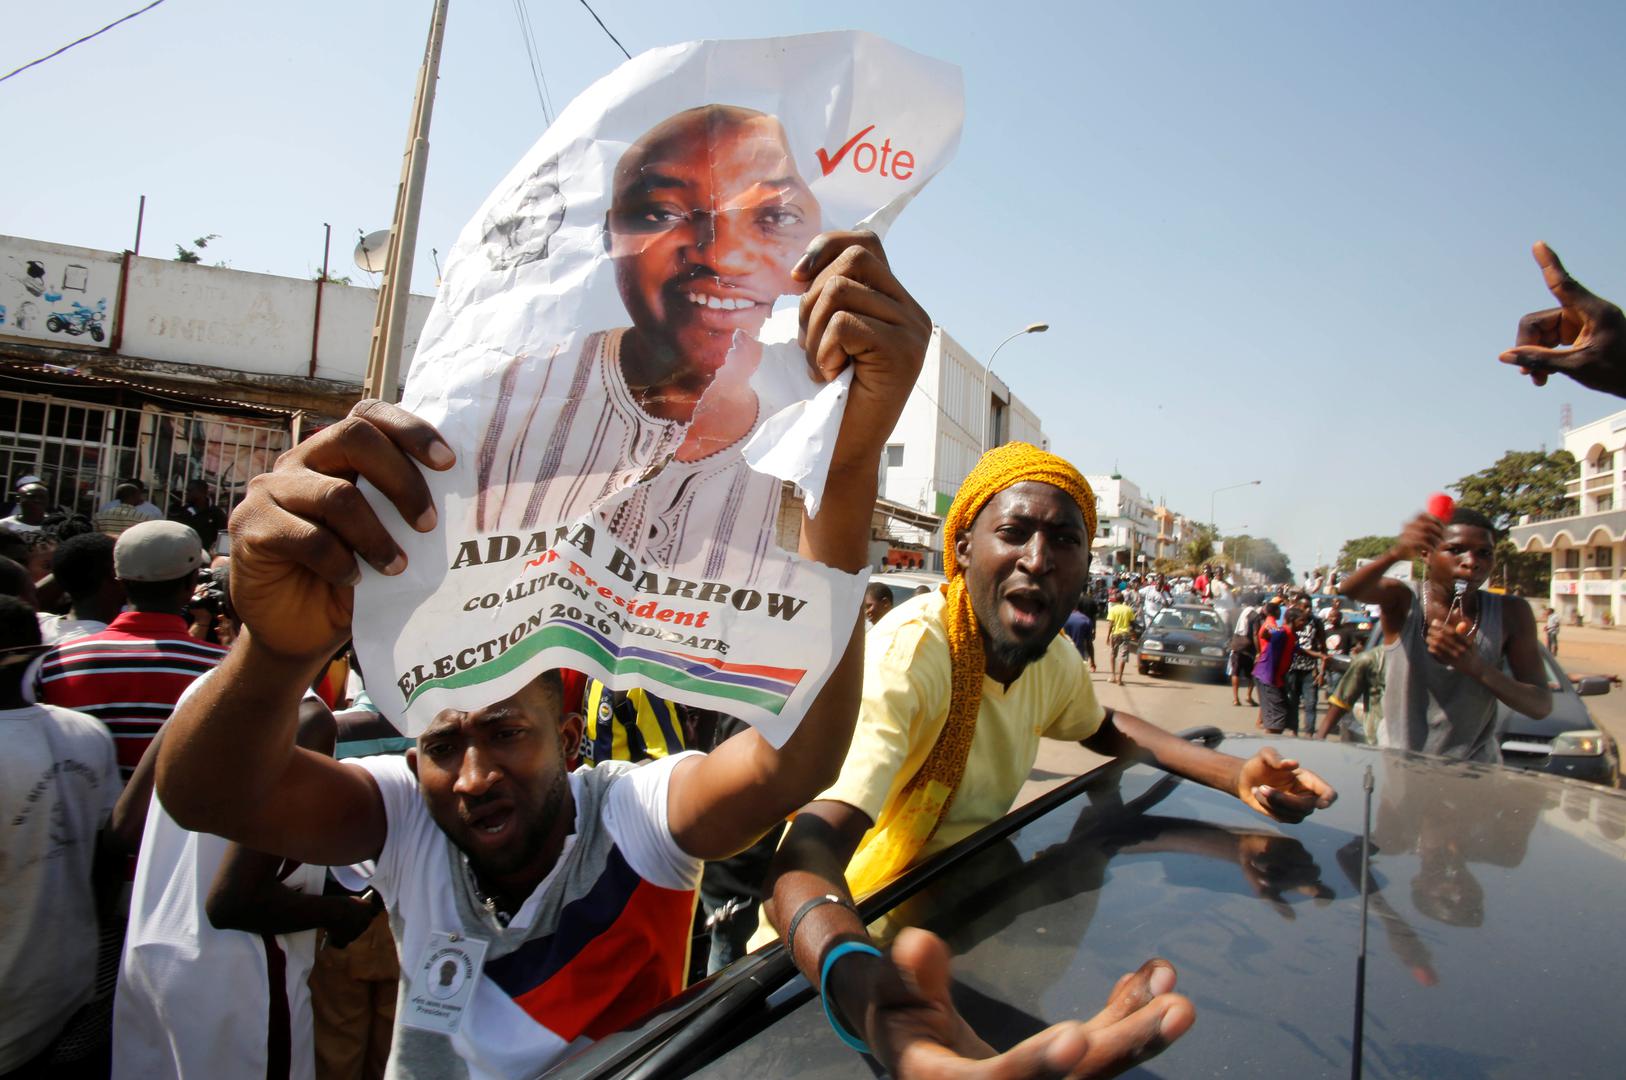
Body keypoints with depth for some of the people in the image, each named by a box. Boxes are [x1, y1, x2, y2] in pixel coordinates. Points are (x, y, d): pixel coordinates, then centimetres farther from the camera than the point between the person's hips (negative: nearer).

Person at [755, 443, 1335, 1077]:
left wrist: (1236, 776, 2)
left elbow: (1105, 728, 19)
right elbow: (807, 852, -39)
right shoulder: (907, 656, -28)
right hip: (856, 936, -6)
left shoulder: (1053, 656, -4)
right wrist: (863, 989, -62)